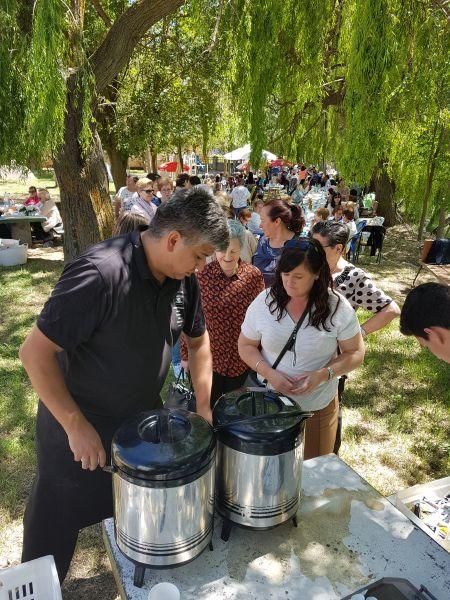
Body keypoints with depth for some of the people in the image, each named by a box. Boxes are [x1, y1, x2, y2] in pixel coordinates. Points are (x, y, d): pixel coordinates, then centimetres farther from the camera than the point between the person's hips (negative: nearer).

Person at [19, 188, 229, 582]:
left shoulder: (183, 278, -9)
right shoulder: (100, 273, -31)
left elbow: (198, 340, 6)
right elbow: (35, 352, -27)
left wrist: (204, 405, 1)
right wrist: (77, 425, -24)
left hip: (145, 419, 7)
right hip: (78, 426, -6)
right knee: (54, 532, 15)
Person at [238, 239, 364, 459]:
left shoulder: (338, 307, -13)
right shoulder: (265, 301, -10)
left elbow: (355, 353, -5)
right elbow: (246, 345, -1)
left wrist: (322, 375, -22)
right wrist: (269, 373, -18)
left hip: (318, 407, 0)